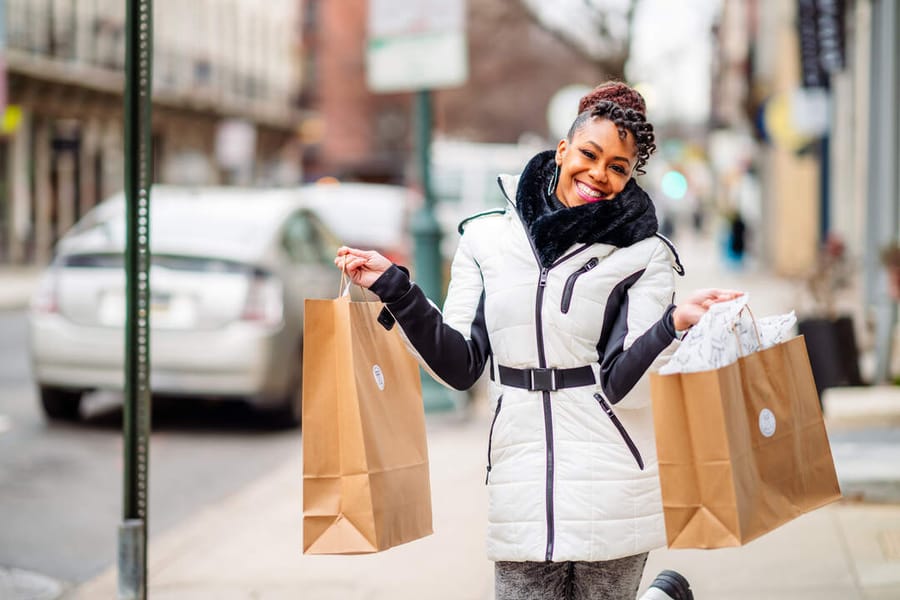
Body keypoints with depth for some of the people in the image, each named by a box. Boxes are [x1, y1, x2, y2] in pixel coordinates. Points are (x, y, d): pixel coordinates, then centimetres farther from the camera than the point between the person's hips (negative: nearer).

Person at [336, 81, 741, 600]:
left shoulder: (643, 256, 0)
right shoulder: (486, 239, 7)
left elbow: (620, 384, -10)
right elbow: (461, 367, 5)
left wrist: (675, 323, -26)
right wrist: (395, 289, -3)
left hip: (611, 485, -2)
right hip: (521, 484, 3)